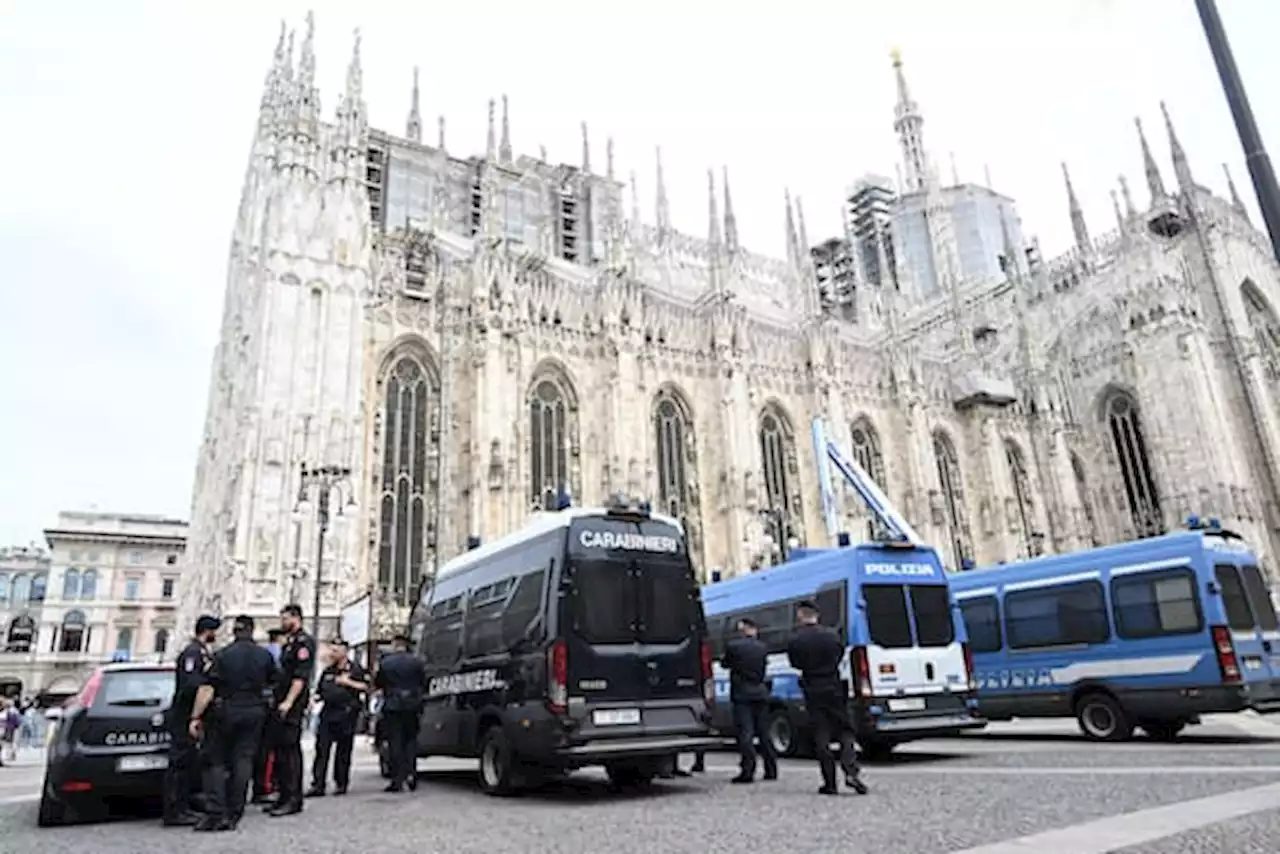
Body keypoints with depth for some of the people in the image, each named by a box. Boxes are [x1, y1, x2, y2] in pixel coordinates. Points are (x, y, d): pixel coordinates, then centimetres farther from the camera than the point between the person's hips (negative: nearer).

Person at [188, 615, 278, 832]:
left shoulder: (222, 655, -6)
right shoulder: (265, 655, 2)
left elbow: (207, 688, -13)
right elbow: (273, 682, 15)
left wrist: (195, 717, -11)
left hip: (224, 712, -2)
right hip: (254, 712, 2)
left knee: (216, 761, 7)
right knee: (243, 760, 5)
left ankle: (217, 813, -2)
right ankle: (234, 814, 5)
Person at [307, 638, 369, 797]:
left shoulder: (355, 669, 0)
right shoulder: (327, 671, 15)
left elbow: (367, 687, -7)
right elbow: (321, 691, 20)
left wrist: (349, 682, -14)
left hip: (346, 714, -4)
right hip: (328, 713, 4)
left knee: (343, 752, 4)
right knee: (321, 749, -3)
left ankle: (341, 784, 15)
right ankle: (317, 785, -1)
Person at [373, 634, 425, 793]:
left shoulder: (385, 663, -5)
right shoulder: (416, 661, -2)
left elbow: (378, 684, 3)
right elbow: (423, 682, 4)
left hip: (392, 707, -1)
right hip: (412, 706, 1)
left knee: (395, 743, 3)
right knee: (410, 740, 13)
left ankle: (397, 780, 0)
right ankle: (410, 773, 0)